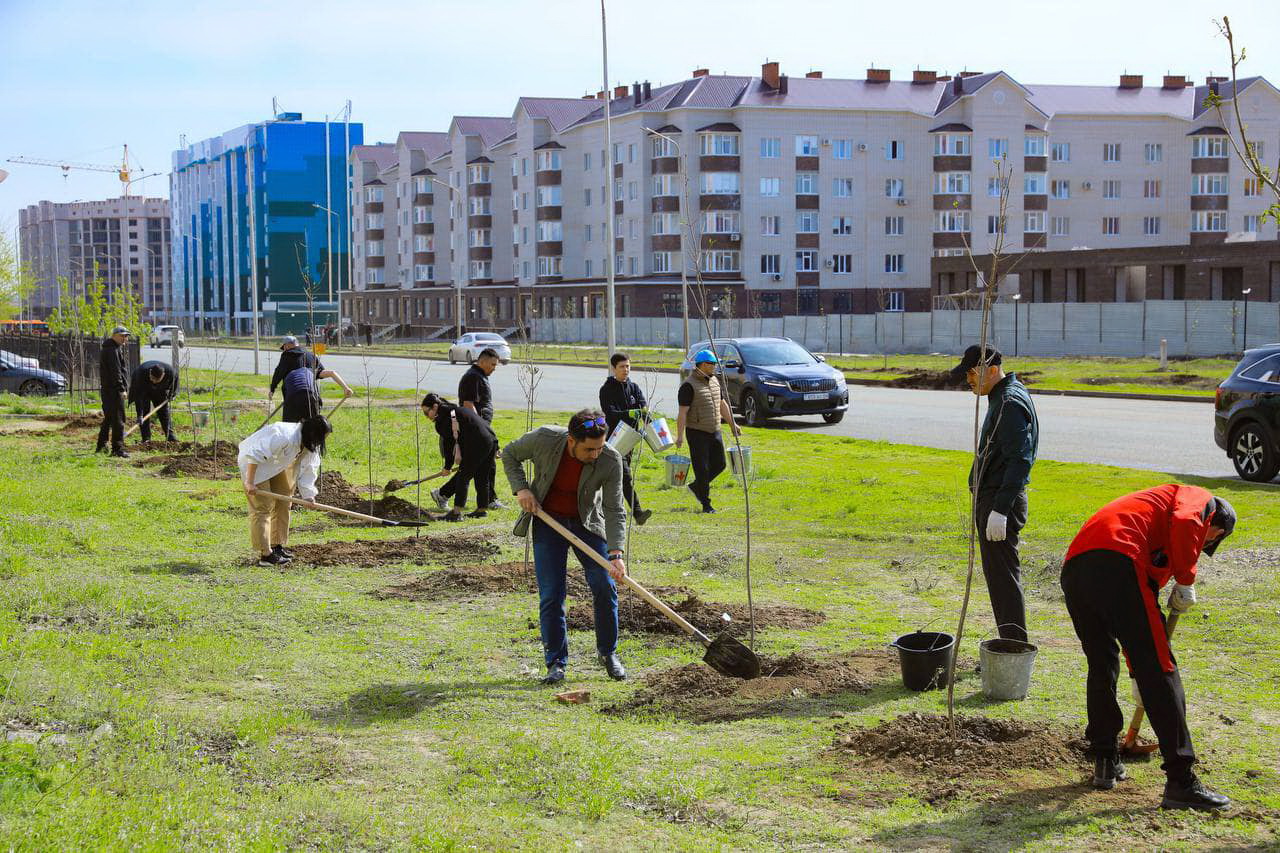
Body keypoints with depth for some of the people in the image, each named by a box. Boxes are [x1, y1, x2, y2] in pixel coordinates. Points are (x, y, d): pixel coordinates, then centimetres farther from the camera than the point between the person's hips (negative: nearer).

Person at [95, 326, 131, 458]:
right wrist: (122, 388, -22)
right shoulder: (112, 350, -15)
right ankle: (117, 448, -12)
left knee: (108, 417, 20)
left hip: (106, 389, 11)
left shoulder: (116, 348, 19)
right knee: (118, 418, -10)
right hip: (114, 389, -11)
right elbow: (115, 371, -21)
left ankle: (101, 445, 29)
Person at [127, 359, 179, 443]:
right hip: (142, 389, -3)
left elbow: (175, 376, -6)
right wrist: (140, 415, -45)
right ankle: (146, 438, -8)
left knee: (164, 411, 2)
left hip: (159, 391, 3)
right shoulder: (141, 373, -43)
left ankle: (170, 435, 9)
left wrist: (172, 393, 0)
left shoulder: (170, 372, -34)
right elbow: (139, 395, -41)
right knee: (145, 411, -11)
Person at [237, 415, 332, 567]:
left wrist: (308, 496, -15)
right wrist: (250, 483, -35)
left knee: (283, 503, 12)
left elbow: (307, 469, -4)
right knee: (263, 508, -12)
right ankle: (265, 555, -12)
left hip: (275, 465, 10)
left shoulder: (311, 447, -8)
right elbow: (255, 454, -37)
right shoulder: (285, 437, -37)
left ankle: (277, 546, 23)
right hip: (252, 463, -10)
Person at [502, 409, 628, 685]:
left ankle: (608, 653, 12)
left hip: (587, 523, 0)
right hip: (548, 520, 0)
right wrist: (520, 488, -17)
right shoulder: (544, 439, -25)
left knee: (605, 587, -8)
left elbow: (615, 510, -20)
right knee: (551, 595, -5)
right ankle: (556, 663, 7)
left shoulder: (610, 460, -25)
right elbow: (510, 454, -3)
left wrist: (616, 553, -31)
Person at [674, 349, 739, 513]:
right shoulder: (689, 386, -14)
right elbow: (682, 413, -17)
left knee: (719, 464, 11)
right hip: (697, 433, -8)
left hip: (715, 432, 8)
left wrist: (732, 424, 20)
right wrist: (680, 436, -21)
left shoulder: (714, 381, 11)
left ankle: (696, 487, 30)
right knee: (702, 468, -2)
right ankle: (706, 504, 6)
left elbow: (722, 404, 21)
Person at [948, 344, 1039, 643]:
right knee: (999, 575, 15)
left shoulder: (1011, 404, -18)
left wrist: (1000, 510, -27)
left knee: (1003, 576, -7)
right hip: (993, 498, 11)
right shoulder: (1002, 396, 15)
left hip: (1001, 501, -11)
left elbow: (1020, 461, -25)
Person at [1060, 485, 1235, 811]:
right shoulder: (1199, 500, 21)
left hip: (1073, 567, 8)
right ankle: (1181, 781, -3)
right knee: (1159, 670, -3)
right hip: (1115, 562, -8)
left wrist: (1138, 673, 49)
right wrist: (1186, 581, 5)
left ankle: (1105, 762, 27)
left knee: (1101, 667, 24)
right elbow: (1183, 523, -8)